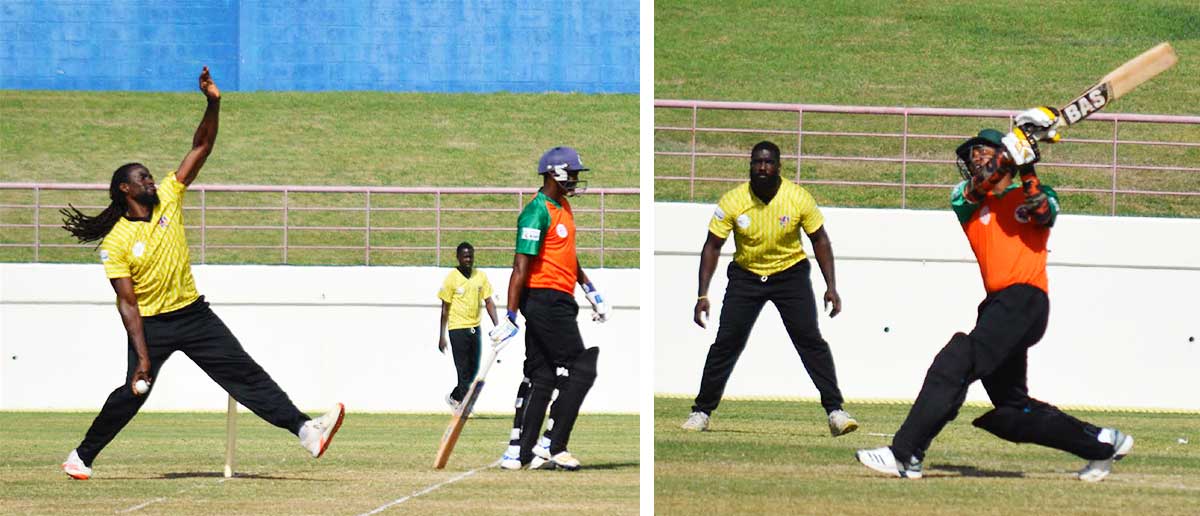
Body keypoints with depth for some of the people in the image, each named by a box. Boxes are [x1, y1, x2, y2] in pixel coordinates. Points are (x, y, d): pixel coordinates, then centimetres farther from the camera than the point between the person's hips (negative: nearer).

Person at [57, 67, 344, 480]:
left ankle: (304, 430, -12)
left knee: (245, 373, -3)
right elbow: (128, 303, -14)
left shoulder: (168, 199, 0)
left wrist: (213, 105, -18)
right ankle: (81, 456, 13)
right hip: (151, 325, -4)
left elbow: (201, 149, -4)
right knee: (133, 393, -5)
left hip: (193, 314, 4)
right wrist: (143, 356, -20)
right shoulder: (116, 243, -11)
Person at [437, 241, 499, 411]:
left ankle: (454, 397, 30)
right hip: (457, 329, -5)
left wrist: (496, 326, -5)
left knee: (473, 370, 11)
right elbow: (445, 308, -4)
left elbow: (489, 302, 7)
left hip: (475, 328, 5)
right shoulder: (452, 278, -6)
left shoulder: (480, 276, 6)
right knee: (464, 371, -5)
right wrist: (442, 336, -5)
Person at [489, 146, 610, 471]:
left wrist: (591, 291, 26)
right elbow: (521, 266, -19)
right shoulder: (538, 212, -15)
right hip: (545, 300, -10)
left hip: (559, 301, 10)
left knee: (542, 377, 8)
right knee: (581, 369, -8)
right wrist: (511, 317, -23)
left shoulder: (564, 208, 16)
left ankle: (518, 453, 8)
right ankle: (551, 446, -7)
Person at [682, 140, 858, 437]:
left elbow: (819, 239, -4)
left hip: (791, 273, -1)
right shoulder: (732, 201, -16)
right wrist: (702, 295, -13)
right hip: (746, 276, 1)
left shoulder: (799, 198, -16)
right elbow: (712, 246, -8)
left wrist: (831, 287, -9)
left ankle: (835, 411, -8)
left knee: (810, 340, -12)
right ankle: (702, 412, 8)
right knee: (726, 343, -5)